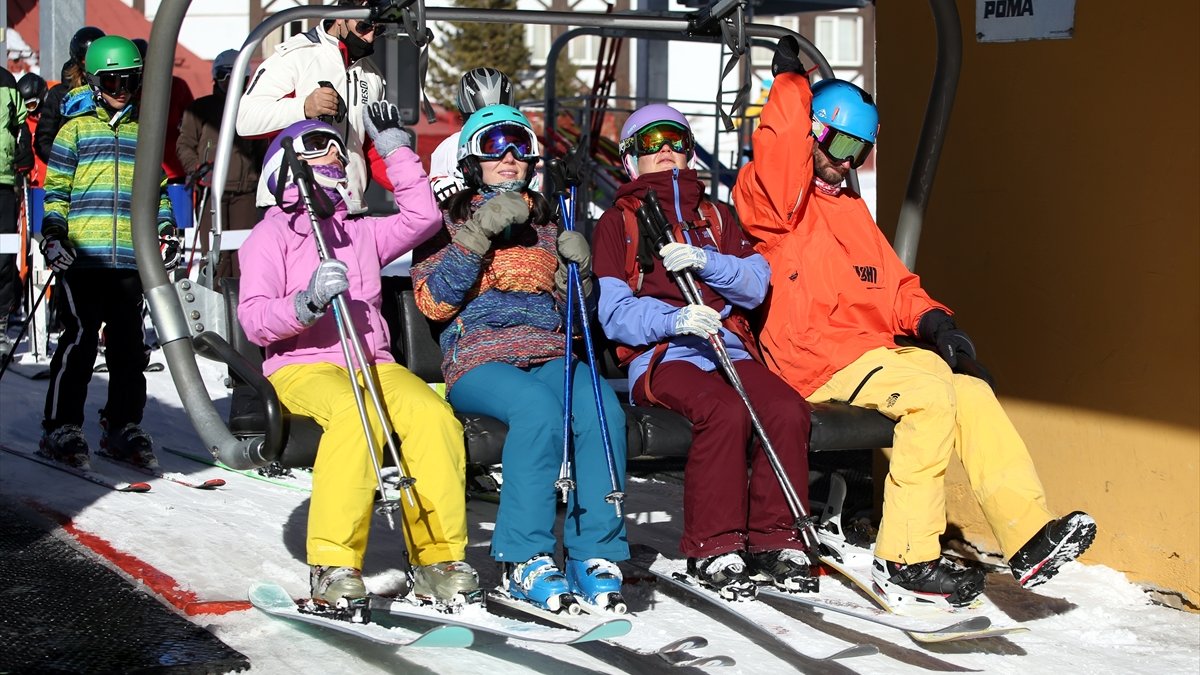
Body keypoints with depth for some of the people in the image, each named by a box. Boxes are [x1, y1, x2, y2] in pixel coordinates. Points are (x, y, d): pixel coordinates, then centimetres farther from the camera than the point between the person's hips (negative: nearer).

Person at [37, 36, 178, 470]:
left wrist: (165, 230, 12)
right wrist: (53, 231, -6)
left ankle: (123, 427, 16)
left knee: (129, 345, 5)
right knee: (80, 339, -7)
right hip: (83, 254, -3)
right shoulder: (76, 128, 8)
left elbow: (155, 187, 24)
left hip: (132, 256, 4)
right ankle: (61, 427, 3)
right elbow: (56, 188, 7)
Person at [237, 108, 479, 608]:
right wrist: (306, 304, -23)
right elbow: (254, 322, -4)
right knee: (355, 415, -39)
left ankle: (437, 558, -21)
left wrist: (396, 150, 20)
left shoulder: (361, 233, 25)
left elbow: (421, 217, 19)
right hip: (303, 365, -4)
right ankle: (333, 565, -35)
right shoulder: (270, 236, 8)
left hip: (373, 364, 5)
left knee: (434, 415, -27)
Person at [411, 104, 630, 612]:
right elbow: (435, 302, -3)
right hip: (479, 359, -4)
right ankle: (523, 560, -31)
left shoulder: (545, 223, 25)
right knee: (538, 408, -37)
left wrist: (578, 268, 3)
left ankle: (594, 555, -27)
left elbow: (571, 309, 23)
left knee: (602, 409, -30)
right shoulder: (448, 221, 13)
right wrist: (480, 233, -9)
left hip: (550, 356, 4)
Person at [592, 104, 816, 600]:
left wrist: (704, 261, -9)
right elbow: (614, 312, 1)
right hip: (660, 356, -4)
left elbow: (756, 284, 10)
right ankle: (714, 549, -25)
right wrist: (675, 320, -18)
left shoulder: (715, 216, 27)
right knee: (726, 412, -35)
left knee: (787, 409, -27)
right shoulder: (617, 222, 15)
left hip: (729, 350, 4)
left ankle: (773, 541, -17)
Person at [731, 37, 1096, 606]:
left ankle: (1030, 537, -9)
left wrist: (932, 321, 5)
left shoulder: (851, 210, 27)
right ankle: (905, 558, -23)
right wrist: (790, 80, -10)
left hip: (875, 348, 8)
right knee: (931, 393, -26)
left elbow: (893, 283, 24)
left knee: (971, 393, -7)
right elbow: (778, 152, -22)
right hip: (818, 357, -8)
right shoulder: (776, 201, 1)